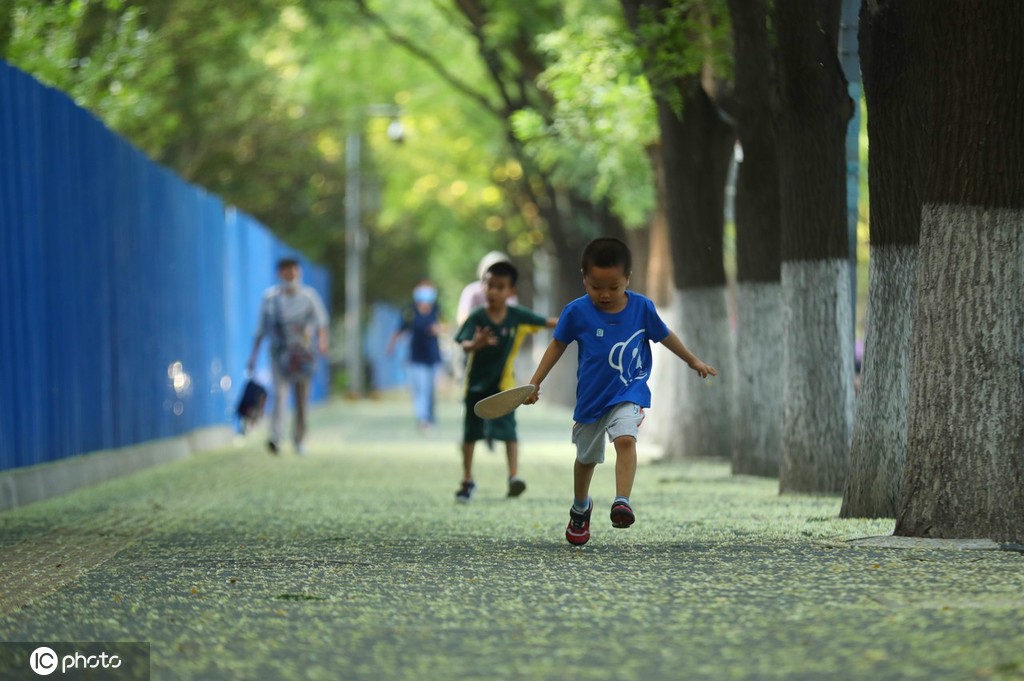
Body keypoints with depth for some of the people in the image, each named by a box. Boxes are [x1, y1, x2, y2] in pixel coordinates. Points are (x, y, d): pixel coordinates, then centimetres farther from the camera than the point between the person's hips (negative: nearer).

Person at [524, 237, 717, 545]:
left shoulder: (642, 307, -9)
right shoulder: (576, 312, -13)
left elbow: (665, 336, 9)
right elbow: (557, 345, 2)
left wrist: (694, 362, 19)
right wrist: (535, 382, 0)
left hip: (628, 393, -1)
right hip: (590, 397, 1)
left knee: (625, 439, -29)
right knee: (586, 457, 16)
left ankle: (622, 502, -34)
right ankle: (580, 507, 42)